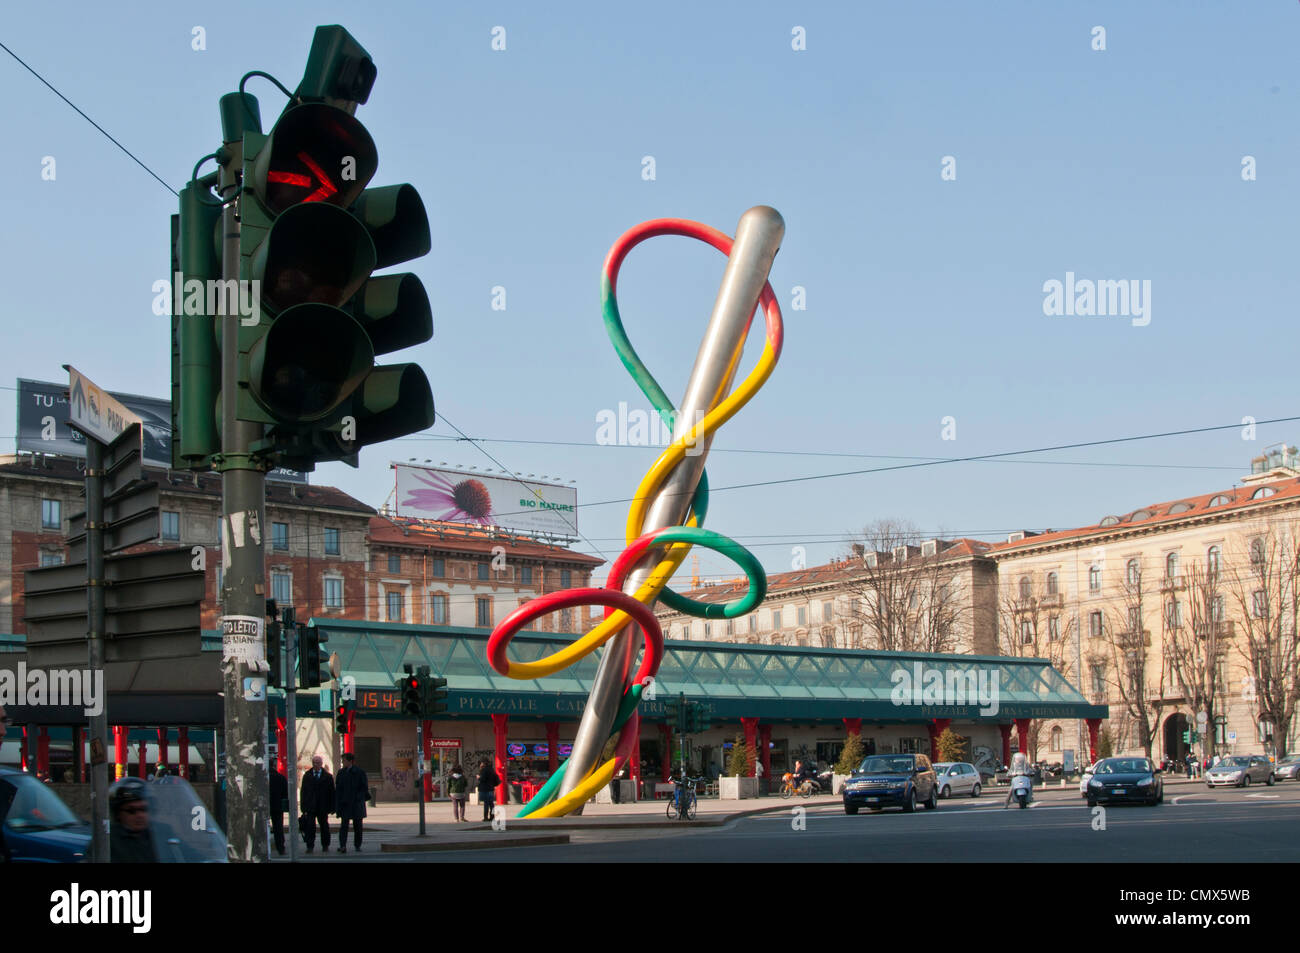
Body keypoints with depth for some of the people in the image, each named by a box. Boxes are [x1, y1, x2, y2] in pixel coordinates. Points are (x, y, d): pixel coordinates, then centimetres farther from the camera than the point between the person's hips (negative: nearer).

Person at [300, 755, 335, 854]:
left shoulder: (328, 776, 4)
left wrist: (331, 807, -4)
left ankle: (325, 845, 20)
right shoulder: (307, 776, 8)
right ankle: (310, 846, -1)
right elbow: (303, 792, 6)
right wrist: (304, 807, -2)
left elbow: (332, 792, 3)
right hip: (310, 807, 0)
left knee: (324, 826, 8)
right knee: (310, 827, -5)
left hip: (323, 807, 0)